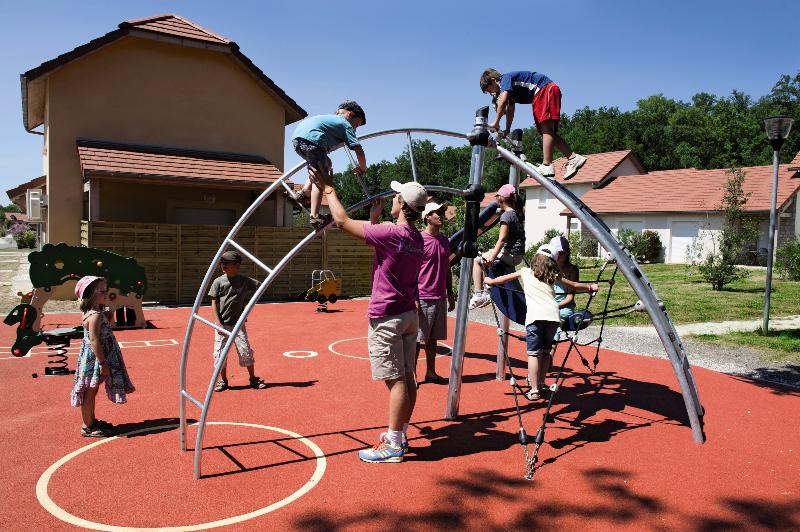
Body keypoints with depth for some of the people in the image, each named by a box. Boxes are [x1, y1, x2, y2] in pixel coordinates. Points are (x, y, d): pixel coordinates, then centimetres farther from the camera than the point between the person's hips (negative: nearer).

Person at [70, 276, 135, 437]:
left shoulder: (91, 313, 9)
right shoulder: (96, 315, -22)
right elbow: (94, 340, -25)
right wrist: (103, 363, -23)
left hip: (93, 359, 10)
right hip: (94, 358, -10)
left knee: (92, 392, 20)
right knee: (90, 392, 1)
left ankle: (92, 421, 33)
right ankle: (87, 427, 10)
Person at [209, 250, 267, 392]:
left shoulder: (244, 281, 1)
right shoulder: (218, 281, -1)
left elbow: (258, 285, 17)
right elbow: (214, 303, -2)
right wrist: (218, 323, -11)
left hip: (238, 323, 0)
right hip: (222, 324, 0)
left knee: (246, 351, -1)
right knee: (220, 352, 2)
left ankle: (253, 379, 13)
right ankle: (223, 380, 19)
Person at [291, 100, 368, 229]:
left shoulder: (329, 117, 36)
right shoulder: (345, 124, 14)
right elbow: (359, 150, 8)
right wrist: (362, 168, 22)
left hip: (296, 137, 8)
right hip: (311, 139, -8)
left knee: (326, 165, 26)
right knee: (321, 180, -2)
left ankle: (304, 193, 14)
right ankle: (315, 217, -11)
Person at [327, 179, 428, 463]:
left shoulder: (391, 233, -19)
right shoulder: (417, 239, 8)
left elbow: (343, 221, -12)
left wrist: (329, 191, 3)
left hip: (386, 317, -9)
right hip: (409, 314, 9)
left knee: (395, 380, -5)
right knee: (407, 377, 13)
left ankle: (393, 445, 2)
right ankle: (401, 434, 25)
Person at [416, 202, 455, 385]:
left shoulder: (445, 241, 12)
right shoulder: (419, 240, -10)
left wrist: (450, 295, 17)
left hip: (440, 298, 7)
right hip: (423, 298, -7)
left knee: (433, 338, 13)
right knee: (417, 338, 0)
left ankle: (431, 372, 23)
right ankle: (412, 374, 9)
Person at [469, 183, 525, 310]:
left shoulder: (506, 215, -14)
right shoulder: (518, 214, 12)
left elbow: (502, 239, -22)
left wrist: (493, 256, -26)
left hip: (510, 254, -9)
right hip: (519, 255, 9)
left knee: (477, 260, -1)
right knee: (486, 257, 26)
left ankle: (478, 295, -8)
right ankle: (487, 292, 26)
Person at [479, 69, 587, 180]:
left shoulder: (505, 78, -7)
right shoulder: (509, 89, 22)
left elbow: (503, 101, -21)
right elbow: (510, 110, 24)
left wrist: (496, 123, -19)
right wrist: (507, 130, 18)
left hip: (546, 89, -10)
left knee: (546, 128, -17)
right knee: (549, 132, 5)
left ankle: (547, 166, -24)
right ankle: (574, 158, 1)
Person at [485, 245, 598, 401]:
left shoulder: (525, 272, 19)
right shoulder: (553, 275, 22)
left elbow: (504, 279, 29)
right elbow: (574, 286, 30)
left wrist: (490, 281, 47)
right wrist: (590, 287, 48)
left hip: (535, 316, -3)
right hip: (552, 315, 3)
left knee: (533, 353, 0)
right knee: (545, 352, 17)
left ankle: (534, 391, -3)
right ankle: (541, 385, 23)